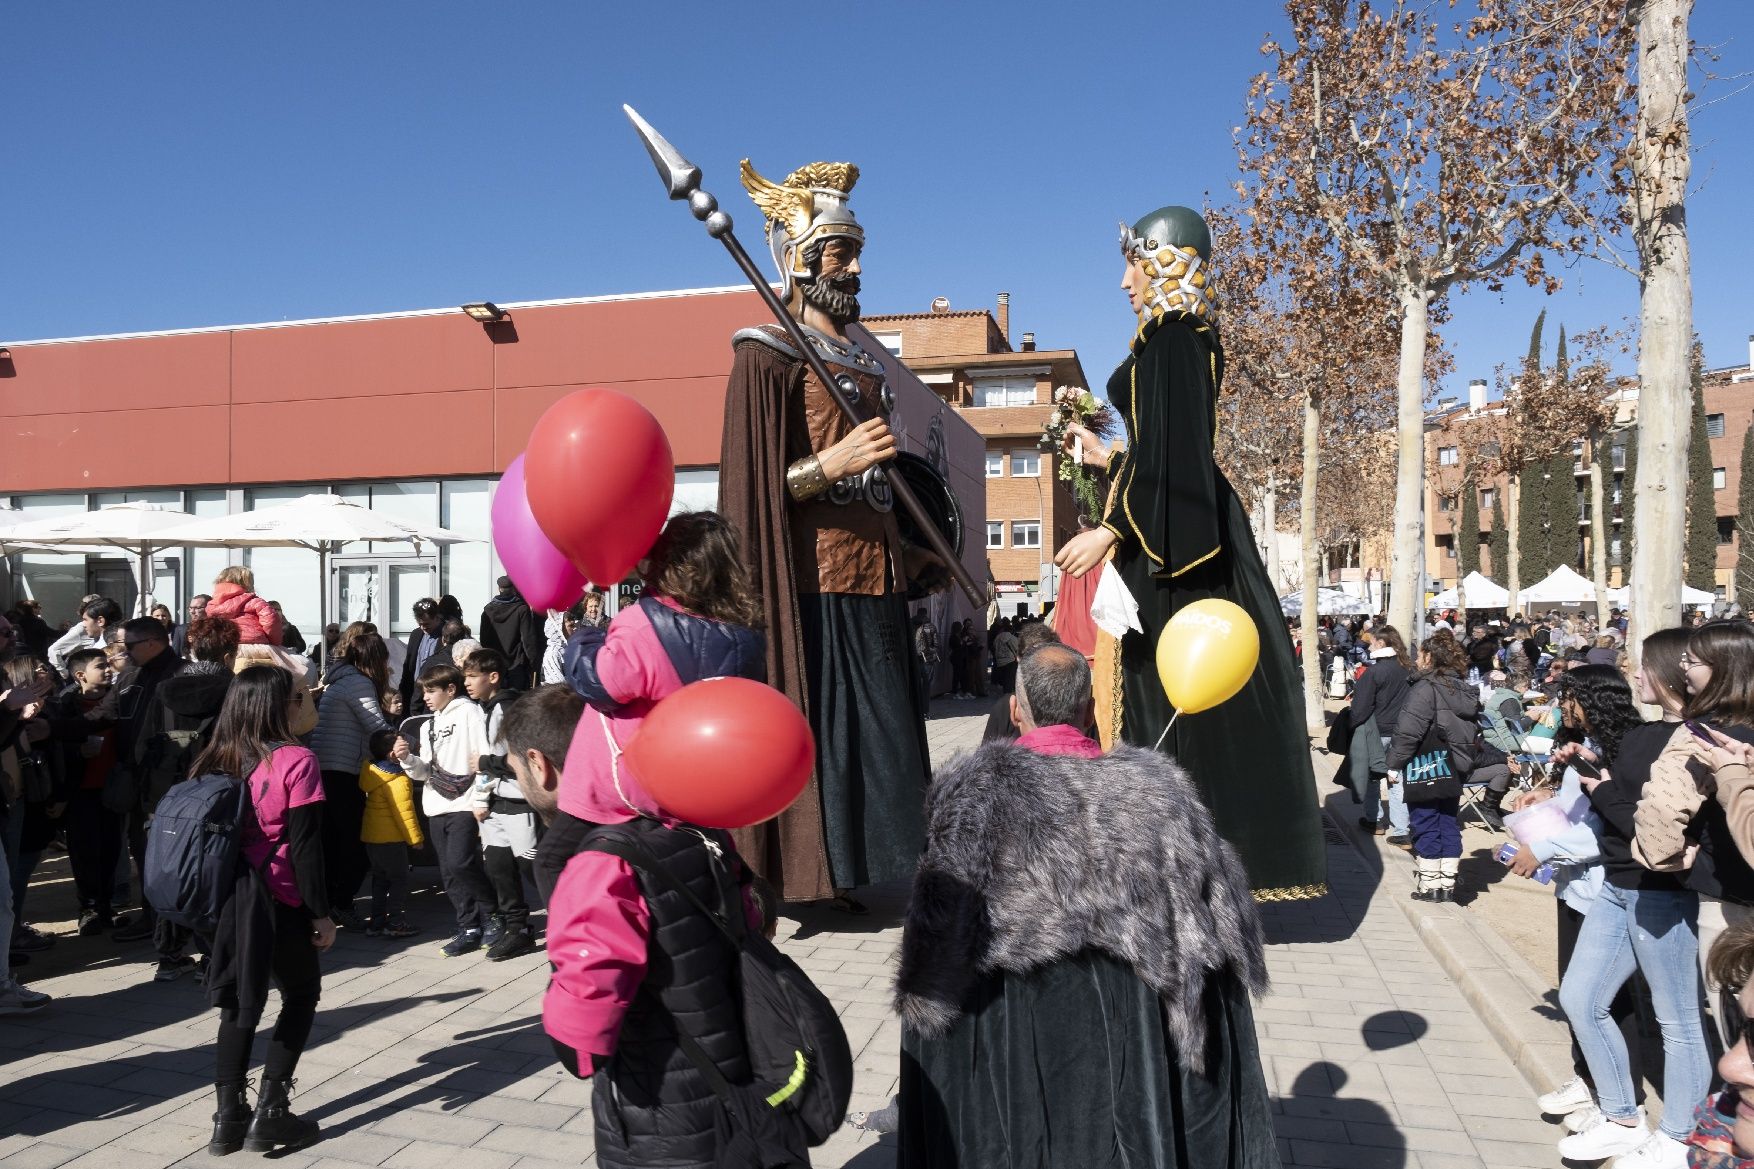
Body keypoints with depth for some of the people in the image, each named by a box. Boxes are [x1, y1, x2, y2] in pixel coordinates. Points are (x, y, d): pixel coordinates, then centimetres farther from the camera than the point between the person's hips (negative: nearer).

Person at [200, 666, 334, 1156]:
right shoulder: (295, 761, -15)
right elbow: (305, 848, -15)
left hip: (225, 898, 5)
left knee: (240, 1001, 18)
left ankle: (229, 1115, 19)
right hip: (276, 901, -5)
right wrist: (321, 912, -7)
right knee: (302, 994, 13)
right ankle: (269, 1111, 10)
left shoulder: (213, 761, 2)